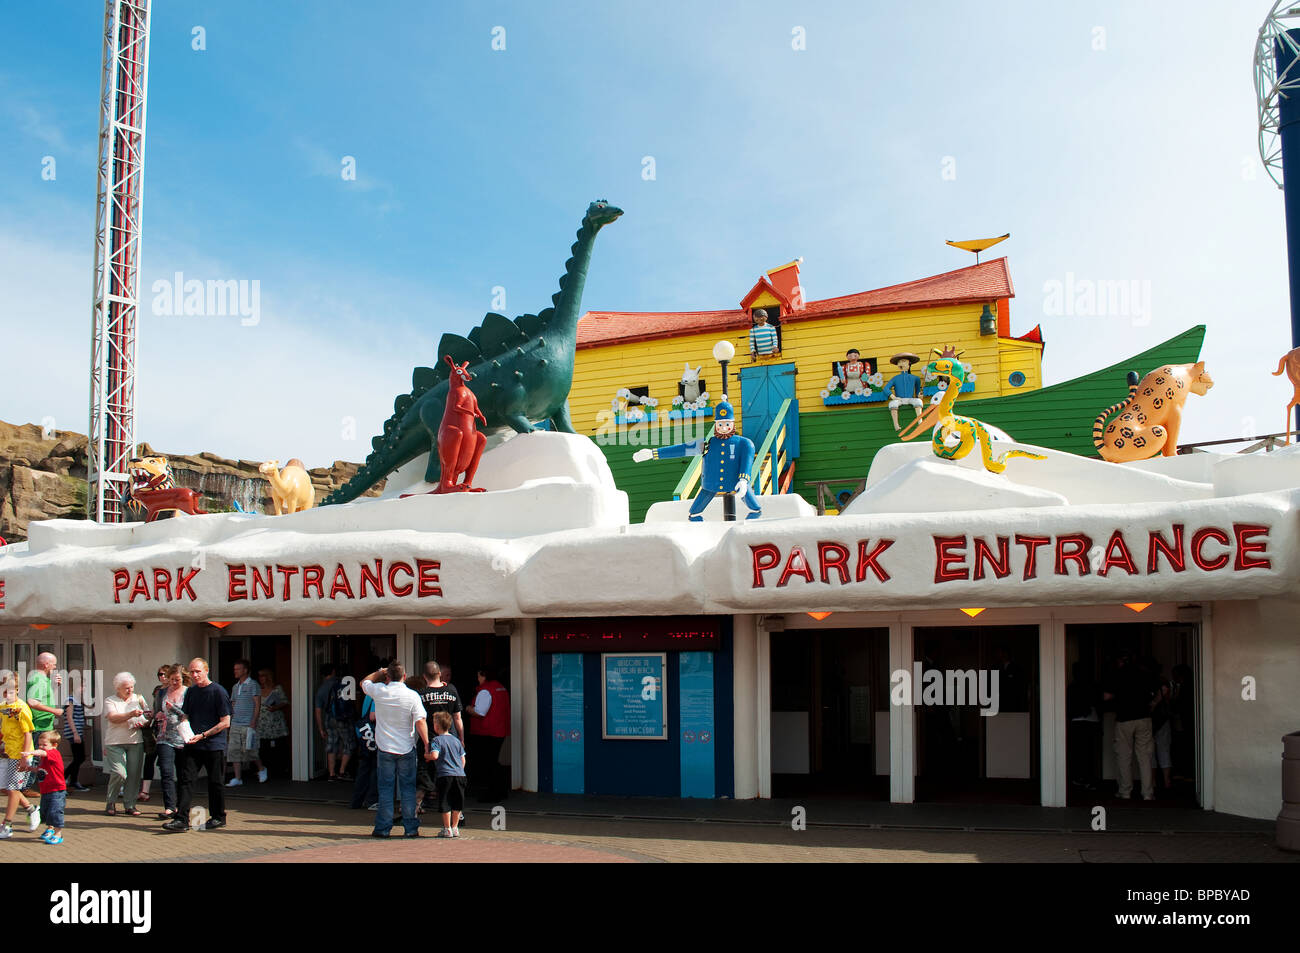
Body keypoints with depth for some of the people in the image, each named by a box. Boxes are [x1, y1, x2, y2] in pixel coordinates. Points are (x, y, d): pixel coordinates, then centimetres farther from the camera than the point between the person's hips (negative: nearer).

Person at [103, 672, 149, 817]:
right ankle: (111, 802, 7)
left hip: (136, 742, 3)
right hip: (115, 743, -3)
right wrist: (131, 714, -26)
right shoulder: (110, 701, 3)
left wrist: (143, 723, -8)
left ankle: (130, 805, 9)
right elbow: (113, 718, -14)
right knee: (119, 773, -14)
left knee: (134, 774, -1)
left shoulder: (138, 699, 14)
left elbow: (149, 717, 14)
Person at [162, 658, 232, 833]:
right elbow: (185, 717, 18)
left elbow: (225, 722, -9)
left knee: (214, 782, 4)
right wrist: (187, 732, -4)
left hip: (214, 746, -5)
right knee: (186, 780, -6)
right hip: (193, 745, 5)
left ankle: (218, 817, 18)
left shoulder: (218, 691, -7)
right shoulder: (191, 692, 11)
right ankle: (181, 819, -8)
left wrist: (203, 735, -15)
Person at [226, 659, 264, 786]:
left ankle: (261, 769, 19)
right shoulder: (235, 687, 16)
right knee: (234, 750, -1)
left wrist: (253, 723, -16)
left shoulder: (253, 685, -4)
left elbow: (257, 704, -9)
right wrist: (229, 722, 14)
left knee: (248, 750, -5)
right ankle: (238, 778, 2)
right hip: (235, 724, 7)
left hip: (248, 724, -7)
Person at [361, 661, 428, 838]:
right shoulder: (412, 696, -10)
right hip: (406, 749, -1)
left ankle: (383, 828, 9)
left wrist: (380, 672, 23)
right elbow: (420, 722, -11)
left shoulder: (379, 691, -6)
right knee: (408, 787, 6)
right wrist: (427, 744, -5)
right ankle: (411, 828, 7)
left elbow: (364, 682, 16)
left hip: (385, 748, 1)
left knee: (385, 787, 7)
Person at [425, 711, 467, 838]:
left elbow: (435, 756, -17)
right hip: (460, 775, 5)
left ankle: (447, 829, 6)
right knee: (457, 804, 11)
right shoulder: (456, 740, 15)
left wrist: (426, 756, 3)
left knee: (445, 804, 3)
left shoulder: (437, 740, -2)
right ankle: (455, 828, 16)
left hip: (445, 775, -5)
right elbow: (463, 759, 15)